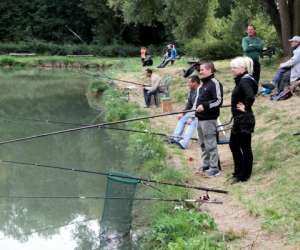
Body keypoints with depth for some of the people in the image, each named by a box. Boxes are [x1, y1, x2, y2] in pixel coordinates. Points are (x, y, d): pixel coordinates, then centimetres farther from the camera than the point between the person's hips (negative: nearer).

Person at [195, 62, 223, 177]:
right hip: (201, 118, 10)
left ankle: (214, 169, 0)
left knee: (211, 144, -6)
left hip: (209, 119, -10)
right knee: (203, 144, 17)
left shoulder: (214, 83, -13)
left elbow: (218, 101, -19)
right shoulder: (204, 84, 17)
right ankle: (206, 165, 27)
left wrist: (204, 106, -23)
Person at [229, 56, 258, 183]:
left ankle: (244, 175, 11)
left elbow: (250, 96, -34)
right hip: (239, 120, 11)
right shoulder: (241, 80, 11)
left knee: (245, 147, 1)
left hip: (244, 120, -11)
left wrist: (245, 108, -20)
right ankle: (239, 172, 30)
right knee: (233, 144, 19)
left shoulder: (244, 81, -19)